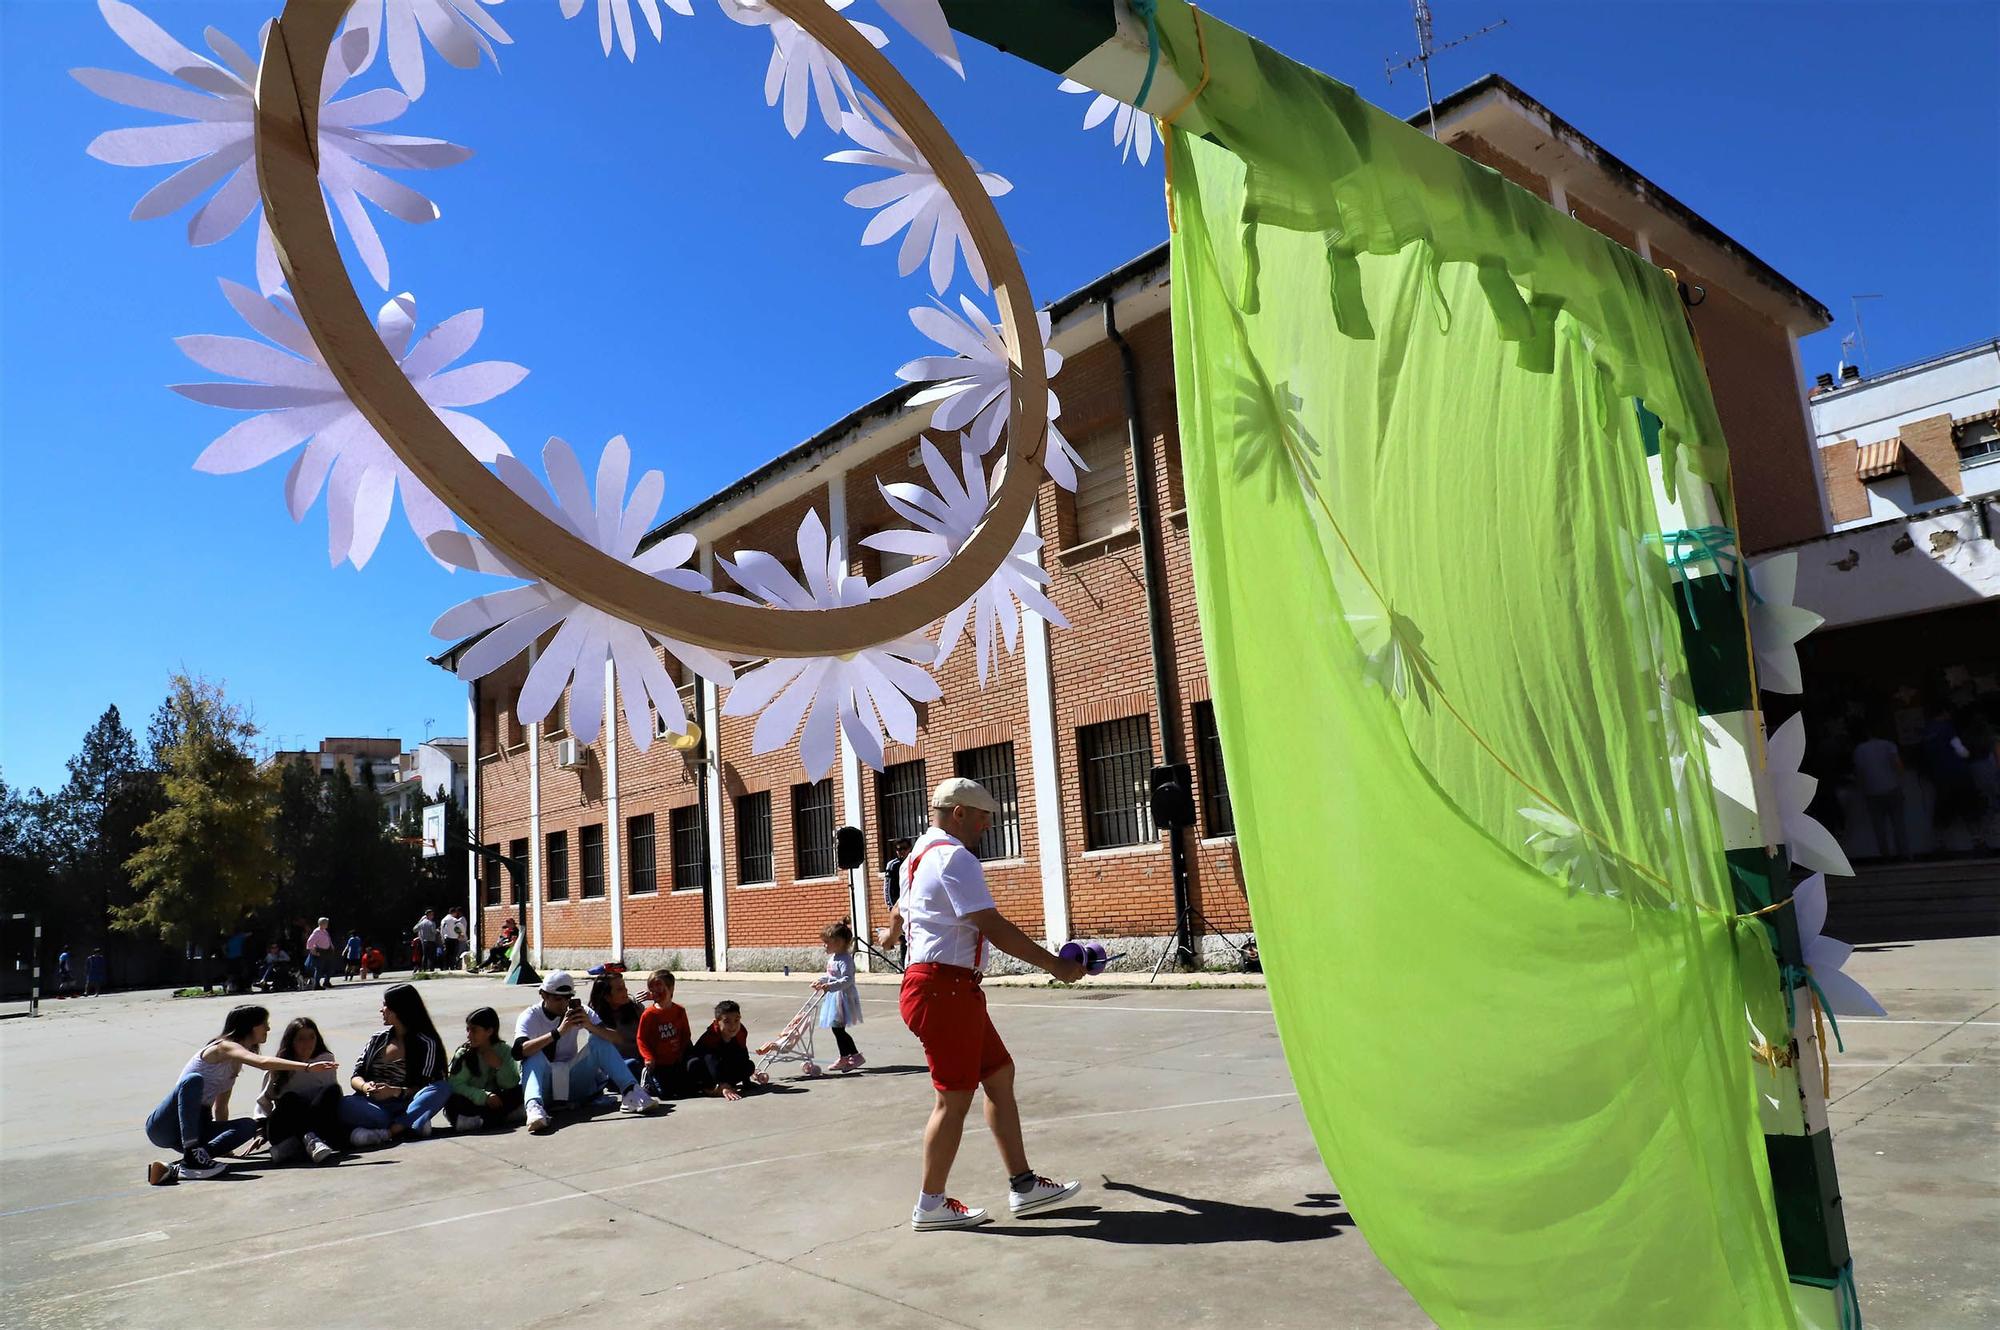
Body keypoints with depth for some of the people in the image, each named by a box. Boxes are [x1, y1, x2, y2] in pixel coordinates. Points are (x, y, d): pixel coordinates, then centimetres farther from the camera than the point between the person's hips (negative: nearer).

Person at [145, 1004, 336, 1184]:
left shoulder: (235, 1062, 15)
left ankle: (176, 1170, -31)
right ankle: (191, 1156, -39)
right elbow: (263, 1063, -30)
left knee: (248, 1125, -17)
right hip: (164, 1126, -8)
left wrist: (226, 1140, 8)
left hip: (194, 1128, 8)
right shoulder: (223, 1047, -12)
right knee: (193, 1079, -34)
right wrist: (307, 1067, -36)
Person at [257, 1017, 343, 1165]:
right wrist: (260, 1134, 4)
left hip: (317, 1124, 1)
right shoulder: (278, 1068, 10)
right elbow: (263, 1101, 13)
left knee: (332, 1089, -27)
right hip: (283, 1129, 0)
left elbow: (333, 1092, 7)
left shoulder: (325, 1060, 10)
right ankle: (311, 1141, -49)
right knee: (289, 1099, -31)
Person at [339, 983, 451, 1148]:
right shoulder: (379, 1038, 18)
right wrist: (364, 1086, -13)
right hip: (373, 1107, 2)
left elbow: (425, 1087, -3)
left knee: (443, 1089, -30)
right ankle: (410, 1125, -36)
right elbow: (355, 1077, 12)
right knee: (345, 1106, -31)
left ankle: (384, 1132, -45)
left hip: (404, 1107, -2)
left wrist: (395, 1091, -22)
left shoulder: (426, 1044, 5)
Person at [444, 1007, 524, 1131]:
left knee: (519, 1092, -22)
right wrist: (484, 1097, -25)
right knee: (453, 1102, -31)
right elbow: (456, 1085, -14)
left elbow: (512, 1085, -2)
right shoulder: (464, 1054, -4)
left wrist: (500, 1066, -19)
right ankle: (503, 1115, -29)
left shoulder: (505, 1051, 0)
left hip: (495, 1101, 1)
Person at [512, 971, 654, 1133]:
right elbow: (519, 1051, -29)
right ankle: (534, 1105, -53)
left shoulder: (578, 1011, 0)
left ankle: (631, 1092, -30)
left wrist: (591, 1026, -28)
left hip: (574, 1084, 3)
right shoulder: (530, 1017, -7)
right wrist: (558, 1032, -37)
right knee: (535, 1055, -29)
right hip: (543, 1085, -3)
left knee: (600, 1042, -14)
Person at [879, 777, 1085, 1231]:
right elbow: (993, 927, -21)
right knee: (954, 1098, -1)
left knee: (999, 1074, 13)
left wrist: (891, 935, 58)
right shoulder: (954, 857, -15)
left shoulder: (920, 856, 18)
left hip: (953, 991, 11)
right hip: (946, 988, -11)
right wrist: (1055, 965, -15)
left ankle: (1022, 1185, 18)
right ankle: (930, 1205, 11)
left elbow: (900, 909, 36)